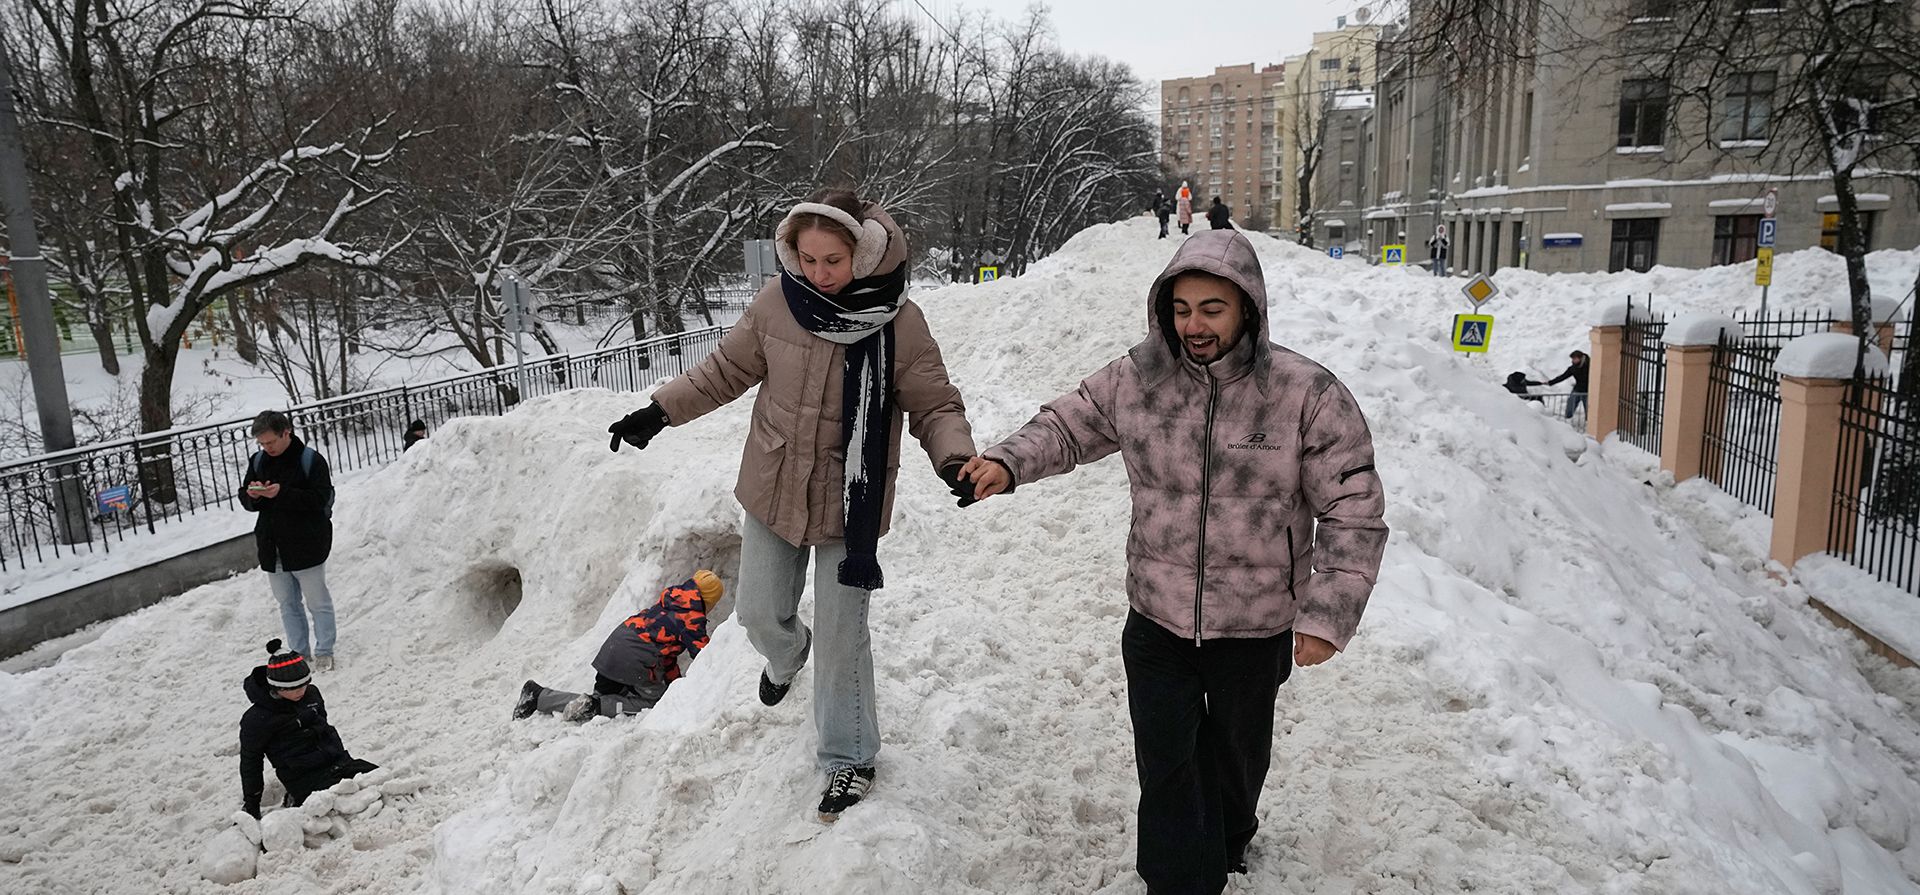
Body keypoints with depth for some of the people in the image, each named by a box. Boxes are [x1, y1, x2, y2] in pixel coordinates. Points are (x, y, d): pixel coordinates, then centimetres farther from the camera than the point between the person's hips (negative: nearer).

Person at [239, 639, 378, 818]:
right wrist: (251, 804, 4)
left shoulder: (311, 693, 6)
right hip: (306, 780, -7)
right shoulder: (257, 719, -10)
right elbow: (250, 762, 0)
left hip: (338, 762, 7)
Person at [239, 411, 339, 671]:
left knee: (318, 602, 5)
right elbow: (246, 501, 11)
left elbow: (321, 498, -19)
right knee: (288, 605, 14)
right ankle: (299, 653, 25)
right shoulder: (257, 461, 6)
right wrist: (252, 495, -13)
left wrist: (282, 493, -29)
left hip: (305, 547, -6)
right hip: (272, 549, 6)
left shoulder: (310, 460, -11)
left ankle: (324, 652, 17)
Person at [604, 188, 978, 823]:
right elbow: (727, 370, 6)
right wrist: (659, 412, 2)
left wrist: (955, 459, -31)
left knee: (840, 638, 4)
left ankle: (848, 758, 28)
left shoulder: (899, 323, -17)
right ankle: (786, 656, 57)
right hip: (772, 492, 4)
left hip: (849, 506, -3)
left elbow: (935, 408, -12)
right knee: (760, 614, 18)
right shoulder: (776, 304, -9)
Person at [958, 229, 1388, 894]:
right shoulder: (1138, 378, -9)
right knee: (1164, 763, 6)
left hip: (1256, 629, 0)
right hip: (1157, 621, 1)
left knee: (1237, 750, 24)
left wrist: (1327, 614, -17)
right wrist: (1010, 462, -13)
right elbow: (1070, 425, 6)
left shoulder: (1309, 395, -17)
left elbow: (1353, 515, -12)